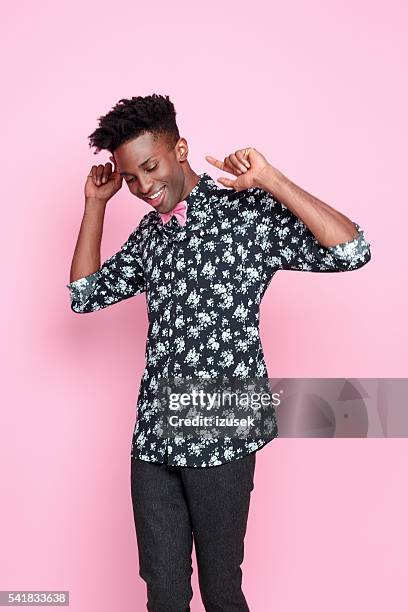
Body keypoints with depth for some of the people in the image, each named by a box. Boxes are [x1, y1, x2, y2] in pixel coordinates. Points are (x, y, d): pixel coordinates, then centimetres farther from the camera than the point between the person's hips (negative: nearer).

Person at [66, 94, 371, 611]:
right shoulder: (150, 231, 13)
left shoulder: (250, 211, -7)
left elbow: (351, 251, -17)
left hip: (221, 436, -5)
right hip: (153, 436, 6)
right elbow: (86, 295, 16)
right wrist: (95, 203, 11)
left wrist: (269, 179, -20)